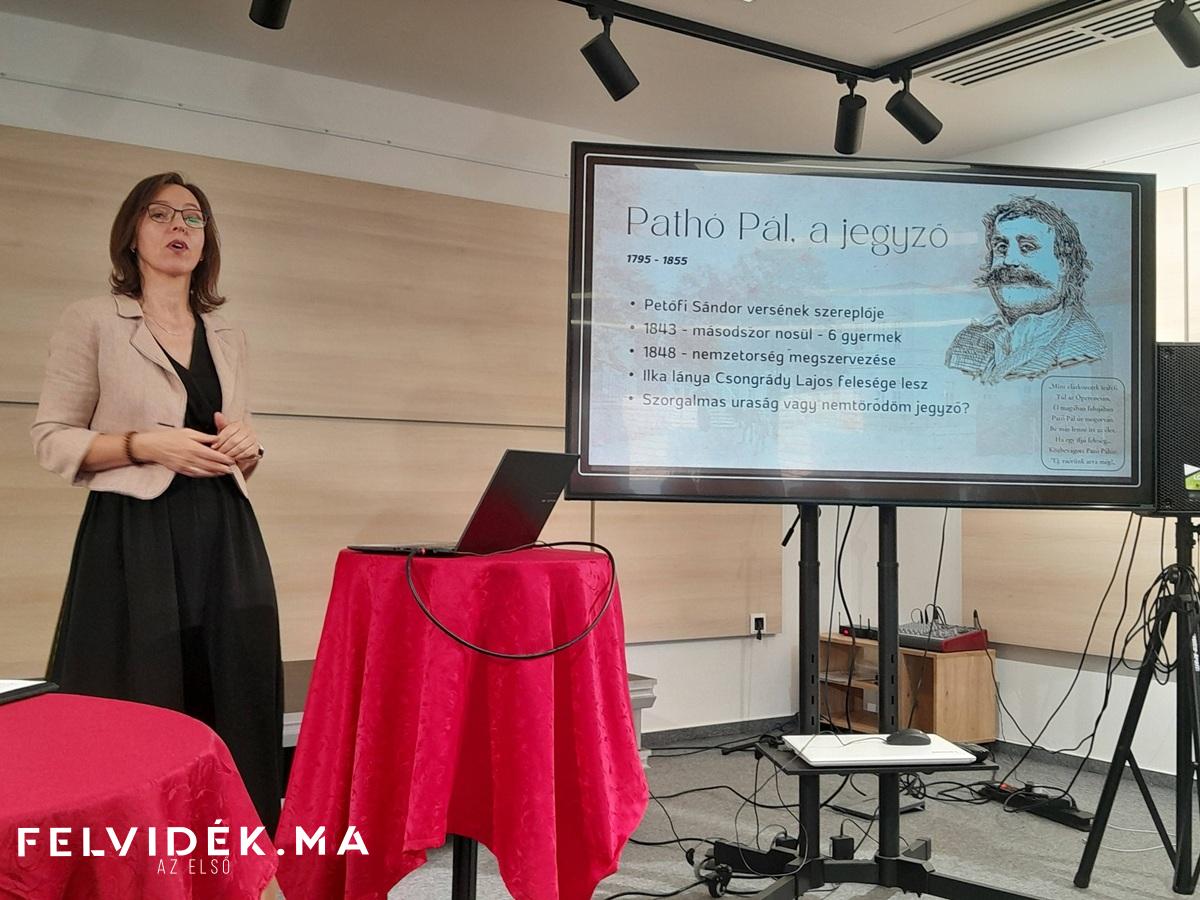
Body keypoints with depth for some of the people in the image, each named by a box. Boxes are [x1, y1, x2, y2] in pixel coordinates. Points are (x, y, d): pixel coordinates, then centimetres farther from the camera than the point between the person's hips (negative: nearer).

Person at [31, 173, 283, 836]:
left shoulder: (228, 339, 15)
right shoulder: (92, 321, 0)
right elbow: (51, 440, -3)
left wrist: (246, 447, -2)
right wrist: (146, 444, -16)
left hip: (225, 539, 5)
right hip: (134, 539, -4)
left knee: (230, 709, 4)